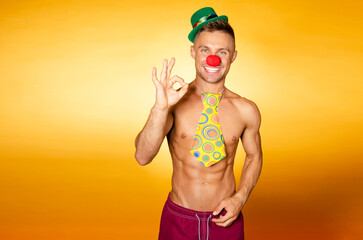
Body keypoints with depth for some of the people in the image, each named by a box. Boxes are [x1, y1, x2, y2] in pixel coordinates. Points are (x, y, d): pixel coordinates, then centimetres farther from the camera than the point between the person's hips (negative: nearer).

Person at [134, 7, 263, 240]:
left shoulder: (246, 110, -7)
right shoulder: (175, 102, -11)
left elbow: (254, 155, 9)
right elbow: (143, 157, -21)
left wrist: (240, 198, -3)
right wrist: (160, 108, -34)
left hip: (225, 220, 1)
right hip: (178, 219, -1)